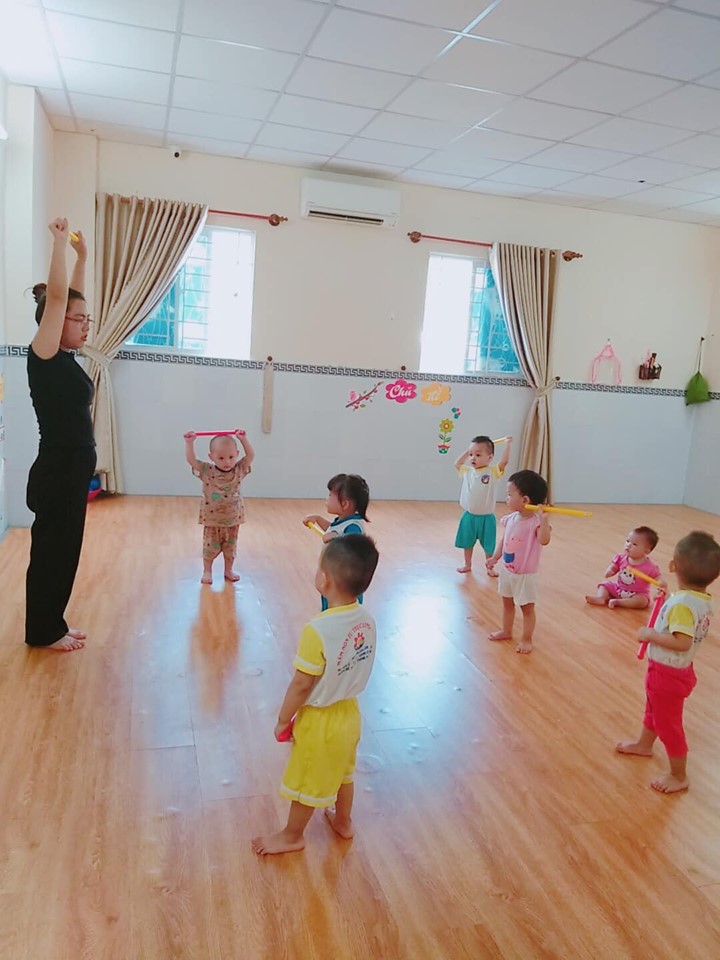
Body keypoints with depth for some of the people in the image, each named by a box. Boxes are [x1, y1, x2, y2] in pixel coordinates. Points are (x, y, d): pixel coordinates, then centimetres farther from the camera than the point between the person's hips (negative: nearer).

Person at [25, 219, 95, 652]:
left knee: (63, 552, 17)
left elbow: (73, 298, 17)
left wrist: (82, 254, 17)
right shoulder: (44, 355, -14)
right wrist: (61, 240, -16)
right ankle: (43, 632, 21)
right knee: (50, 552, 5)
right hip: (57, 473, -9)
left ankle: (52, 627, 30)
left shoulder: (64, 357, 8)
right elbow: (57, 294, -22)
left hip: (73, 471, 9)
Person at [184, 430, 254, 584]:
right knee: (211, 546, 6)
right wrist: (189, 443, -25)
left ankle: (229, 570, 31)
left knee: (231, 545, 14)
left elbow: (251, 455, -13)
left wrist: (243, 439, -19)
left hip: (233, 518, 2)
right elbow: (191, 460, -16)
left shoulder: (239, 470, -6)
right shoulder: (207, 471, -11)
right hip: (212, 519, -2)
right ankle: (207, 571, 25)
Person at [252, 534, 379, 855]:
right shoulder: (368, 621, -13)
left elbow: (302, 685, -24)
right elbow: (358, 668, 2)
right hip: (349, 712, 6)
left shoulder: (317, 630, -33)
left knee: (306, 781, 17)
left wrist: (282, 720, -8)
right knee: (342, 771, 29)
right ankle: (343, 821, 51)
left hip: (319, 720, -6)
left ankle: (292, 836, 40)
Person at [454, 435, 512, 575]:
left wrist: (508, 444, -20)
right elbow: (457, 464, 20)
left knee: (488, 545, 8)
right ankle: (467, 564, 33)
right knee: (467, 542, 16)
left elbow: (504, 461, -24)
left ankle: (489, 567, 24)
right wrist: (467, 452, 12)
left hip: (486, 517, -4)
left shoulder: (493, 471, -11)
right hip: (469, 515, 4)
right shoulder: (468, 471, 3)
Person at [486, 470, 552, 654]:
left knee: (527, 608, 8)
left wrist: (544, 519, -49)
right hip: (507, 570, 7)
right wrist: (495, 557, 10)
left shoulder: (536, 521, -25)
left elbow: (544, 540, -42)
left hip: (525, 575, -7)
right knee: (507, 603, 23)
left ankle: (527, 639, 22)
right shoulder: (511, 518, -3)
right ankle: (506, 631, 42)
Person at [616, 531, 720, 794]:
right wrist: (669, 597, 7)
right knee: (653, 709, 32)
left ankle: (679, 776, 30)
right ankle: (644, 744, 56)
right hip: (678, 670, 9)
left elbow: (682, 642, -40)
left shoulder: (682, 604, -34)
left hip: (667, 674, -9)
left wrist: (650, 634, -28)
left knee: (668, 724, 11)